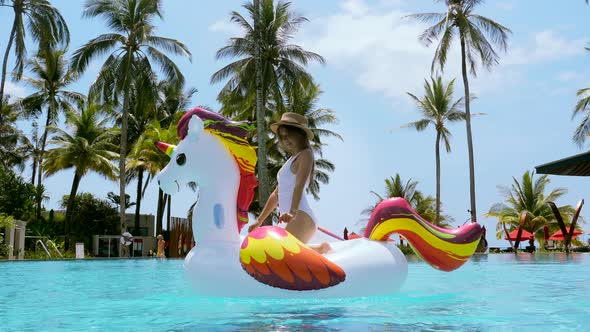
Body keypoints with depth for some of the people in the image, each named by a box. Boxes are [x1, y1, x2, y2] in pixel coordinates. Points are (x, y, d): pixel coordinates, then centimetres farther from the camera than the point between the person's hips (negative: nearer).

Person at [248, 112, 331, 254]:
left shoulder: (305, 154, -2)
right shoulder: (291, 160, 24)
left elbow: (299, 185, -21)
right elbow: (276, 194, 26)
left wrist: (292, 212, -36)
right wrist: (259, 221, 25)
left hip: (301, 219, -10)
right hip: (293, 221, 10)